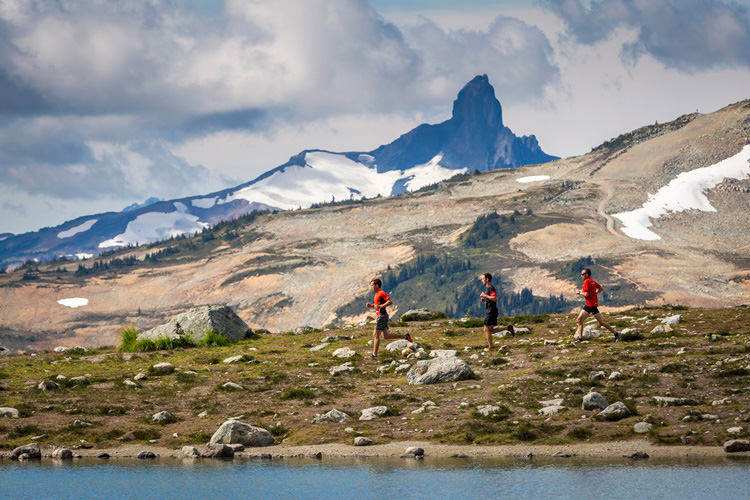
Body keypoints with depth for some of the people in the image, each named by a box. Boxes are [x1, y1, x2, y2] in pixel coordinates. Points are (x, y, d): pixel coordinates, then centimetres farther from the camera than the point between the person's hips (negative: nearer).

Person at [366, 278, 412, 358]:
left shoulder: (382, 293, -11)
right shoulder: (377, 294, 19)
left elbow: (390, 302, -20)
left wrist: (380, 306, -26)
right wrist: (370, 305, 11)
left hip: (382, 316, -10)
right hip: (380, 316, 10)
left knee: (376, 335, -9)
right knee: (386, 336, 10)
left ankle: (374, 355, -8)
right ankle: (405, 336, 14)